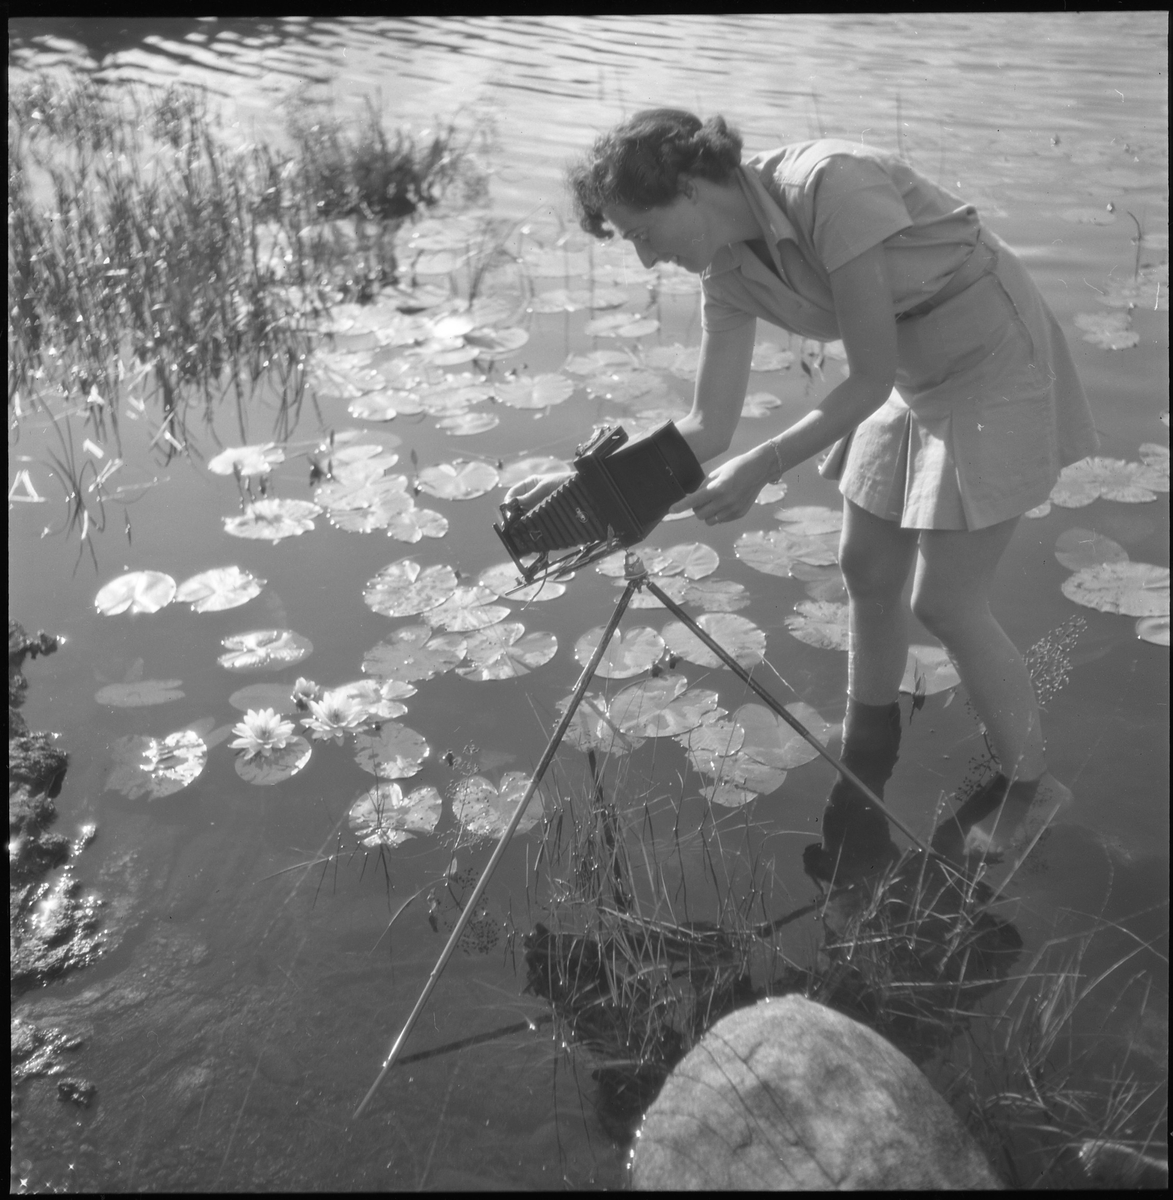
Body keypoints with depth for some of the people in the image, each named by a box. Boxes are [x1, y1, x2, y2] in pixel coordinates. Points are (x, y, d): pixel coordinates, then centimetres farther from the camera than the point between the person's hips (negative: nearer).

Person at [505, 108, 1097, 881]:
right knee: (868, 575, 12)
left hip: (999, 369, -7)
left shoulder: (829, 185, -30)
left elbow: (870, 380, -26)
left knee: (946, 603, -4)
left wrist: (762, 469, -28)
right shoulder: (729, 269, -7)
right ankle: (864, 777, 35)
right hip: (915, 381, 8)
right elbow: (709, 426, -7)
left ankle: (1028, 781, 22)